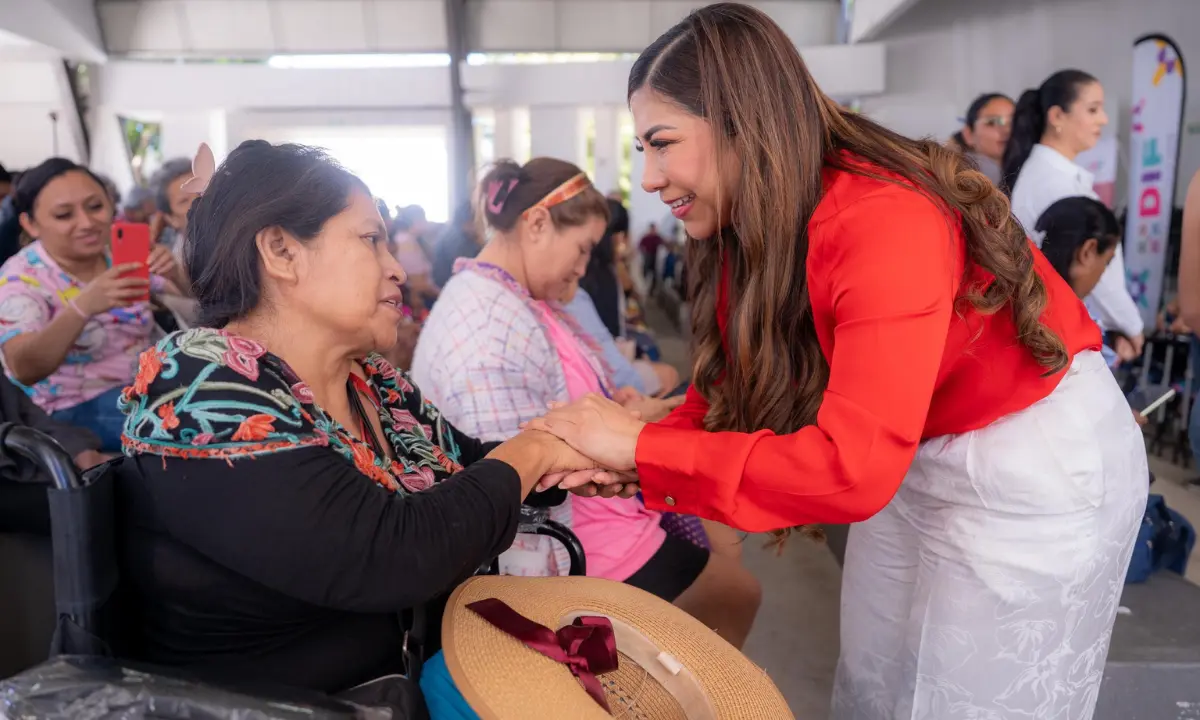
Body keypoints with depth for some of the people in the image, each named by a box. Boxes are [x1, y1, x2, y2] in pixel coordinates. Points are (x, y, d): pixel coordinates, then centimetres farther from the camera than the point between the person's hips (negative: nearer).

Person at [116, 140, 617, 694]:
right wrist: (533, 451, -15)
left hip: (423, 671, 7)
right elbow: (392, 556, -30)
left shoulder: (374, 385, 3)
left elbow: (474, 473, 14)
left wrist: (583, 452, -4)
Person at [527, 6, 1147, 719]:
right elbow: (729, 389, -3)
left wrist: (645, 447, -33)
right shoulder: (749, 230, -7)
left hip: (1036, 468, -7)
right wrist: (619, 460, -19)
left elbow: (851, 469, -38)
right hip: (906, 459, 7)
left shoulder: (888, 221, -32)